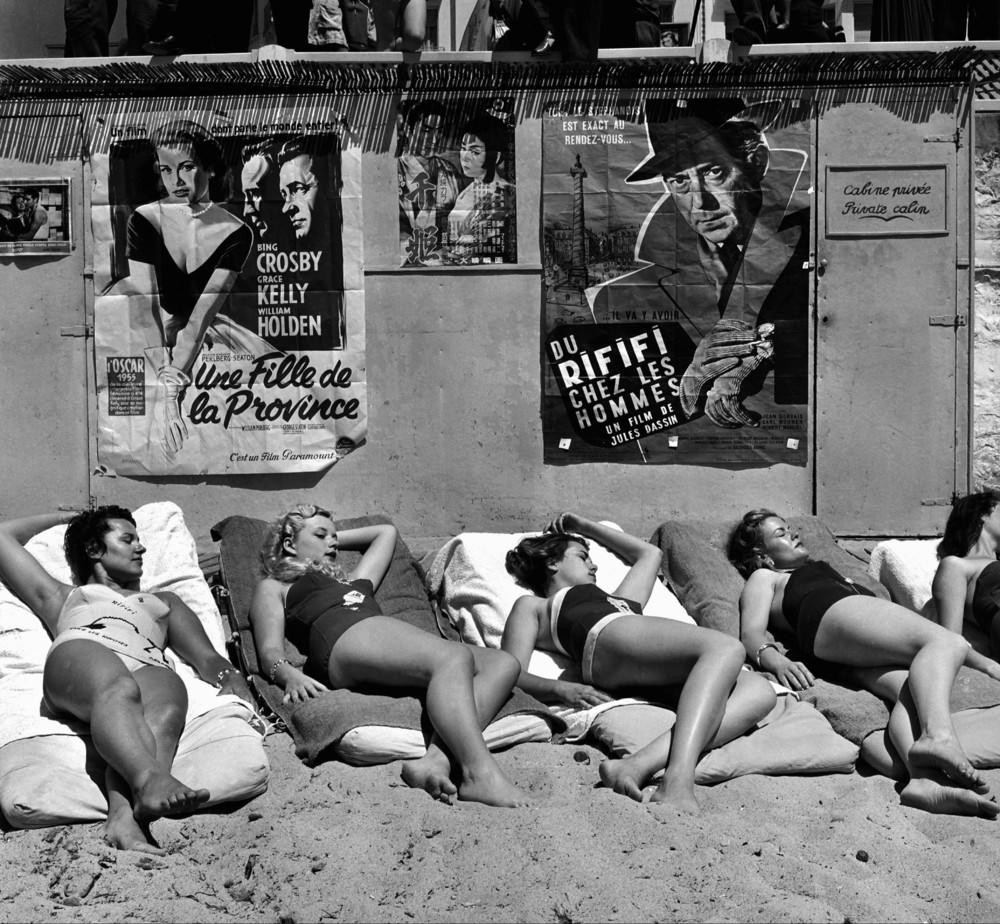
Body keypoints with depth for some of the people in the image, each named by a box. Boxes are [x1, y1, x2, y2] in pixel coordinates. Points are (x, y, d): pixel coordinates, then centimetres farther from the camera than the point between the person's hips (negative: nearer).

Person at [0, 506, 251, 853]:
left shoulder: (163, 601, 44)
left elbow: (206, 657, 27)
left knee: (166, 707, -38)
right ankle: (151, 780, -68)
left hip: (150, 667, 1)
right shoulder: (61, 598, 40)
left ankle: (125, 814, -64)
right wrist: (63, 518, 53)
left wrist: (228, 675, 4)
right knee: (117, 690, -40)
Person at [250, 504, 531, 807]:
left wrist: (337, 537, 51)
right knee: (454, 657, -33)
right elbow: (270, 652, 10)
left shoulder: (353, 582, 45)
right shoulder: (273, 587, 28)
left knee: (503, 663, -19)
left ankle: (436, 760, -40)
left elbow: (386, 531, 60)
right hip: (345, 638, -7)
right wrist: (290, 675, -12)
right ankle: (480, 775, -50)